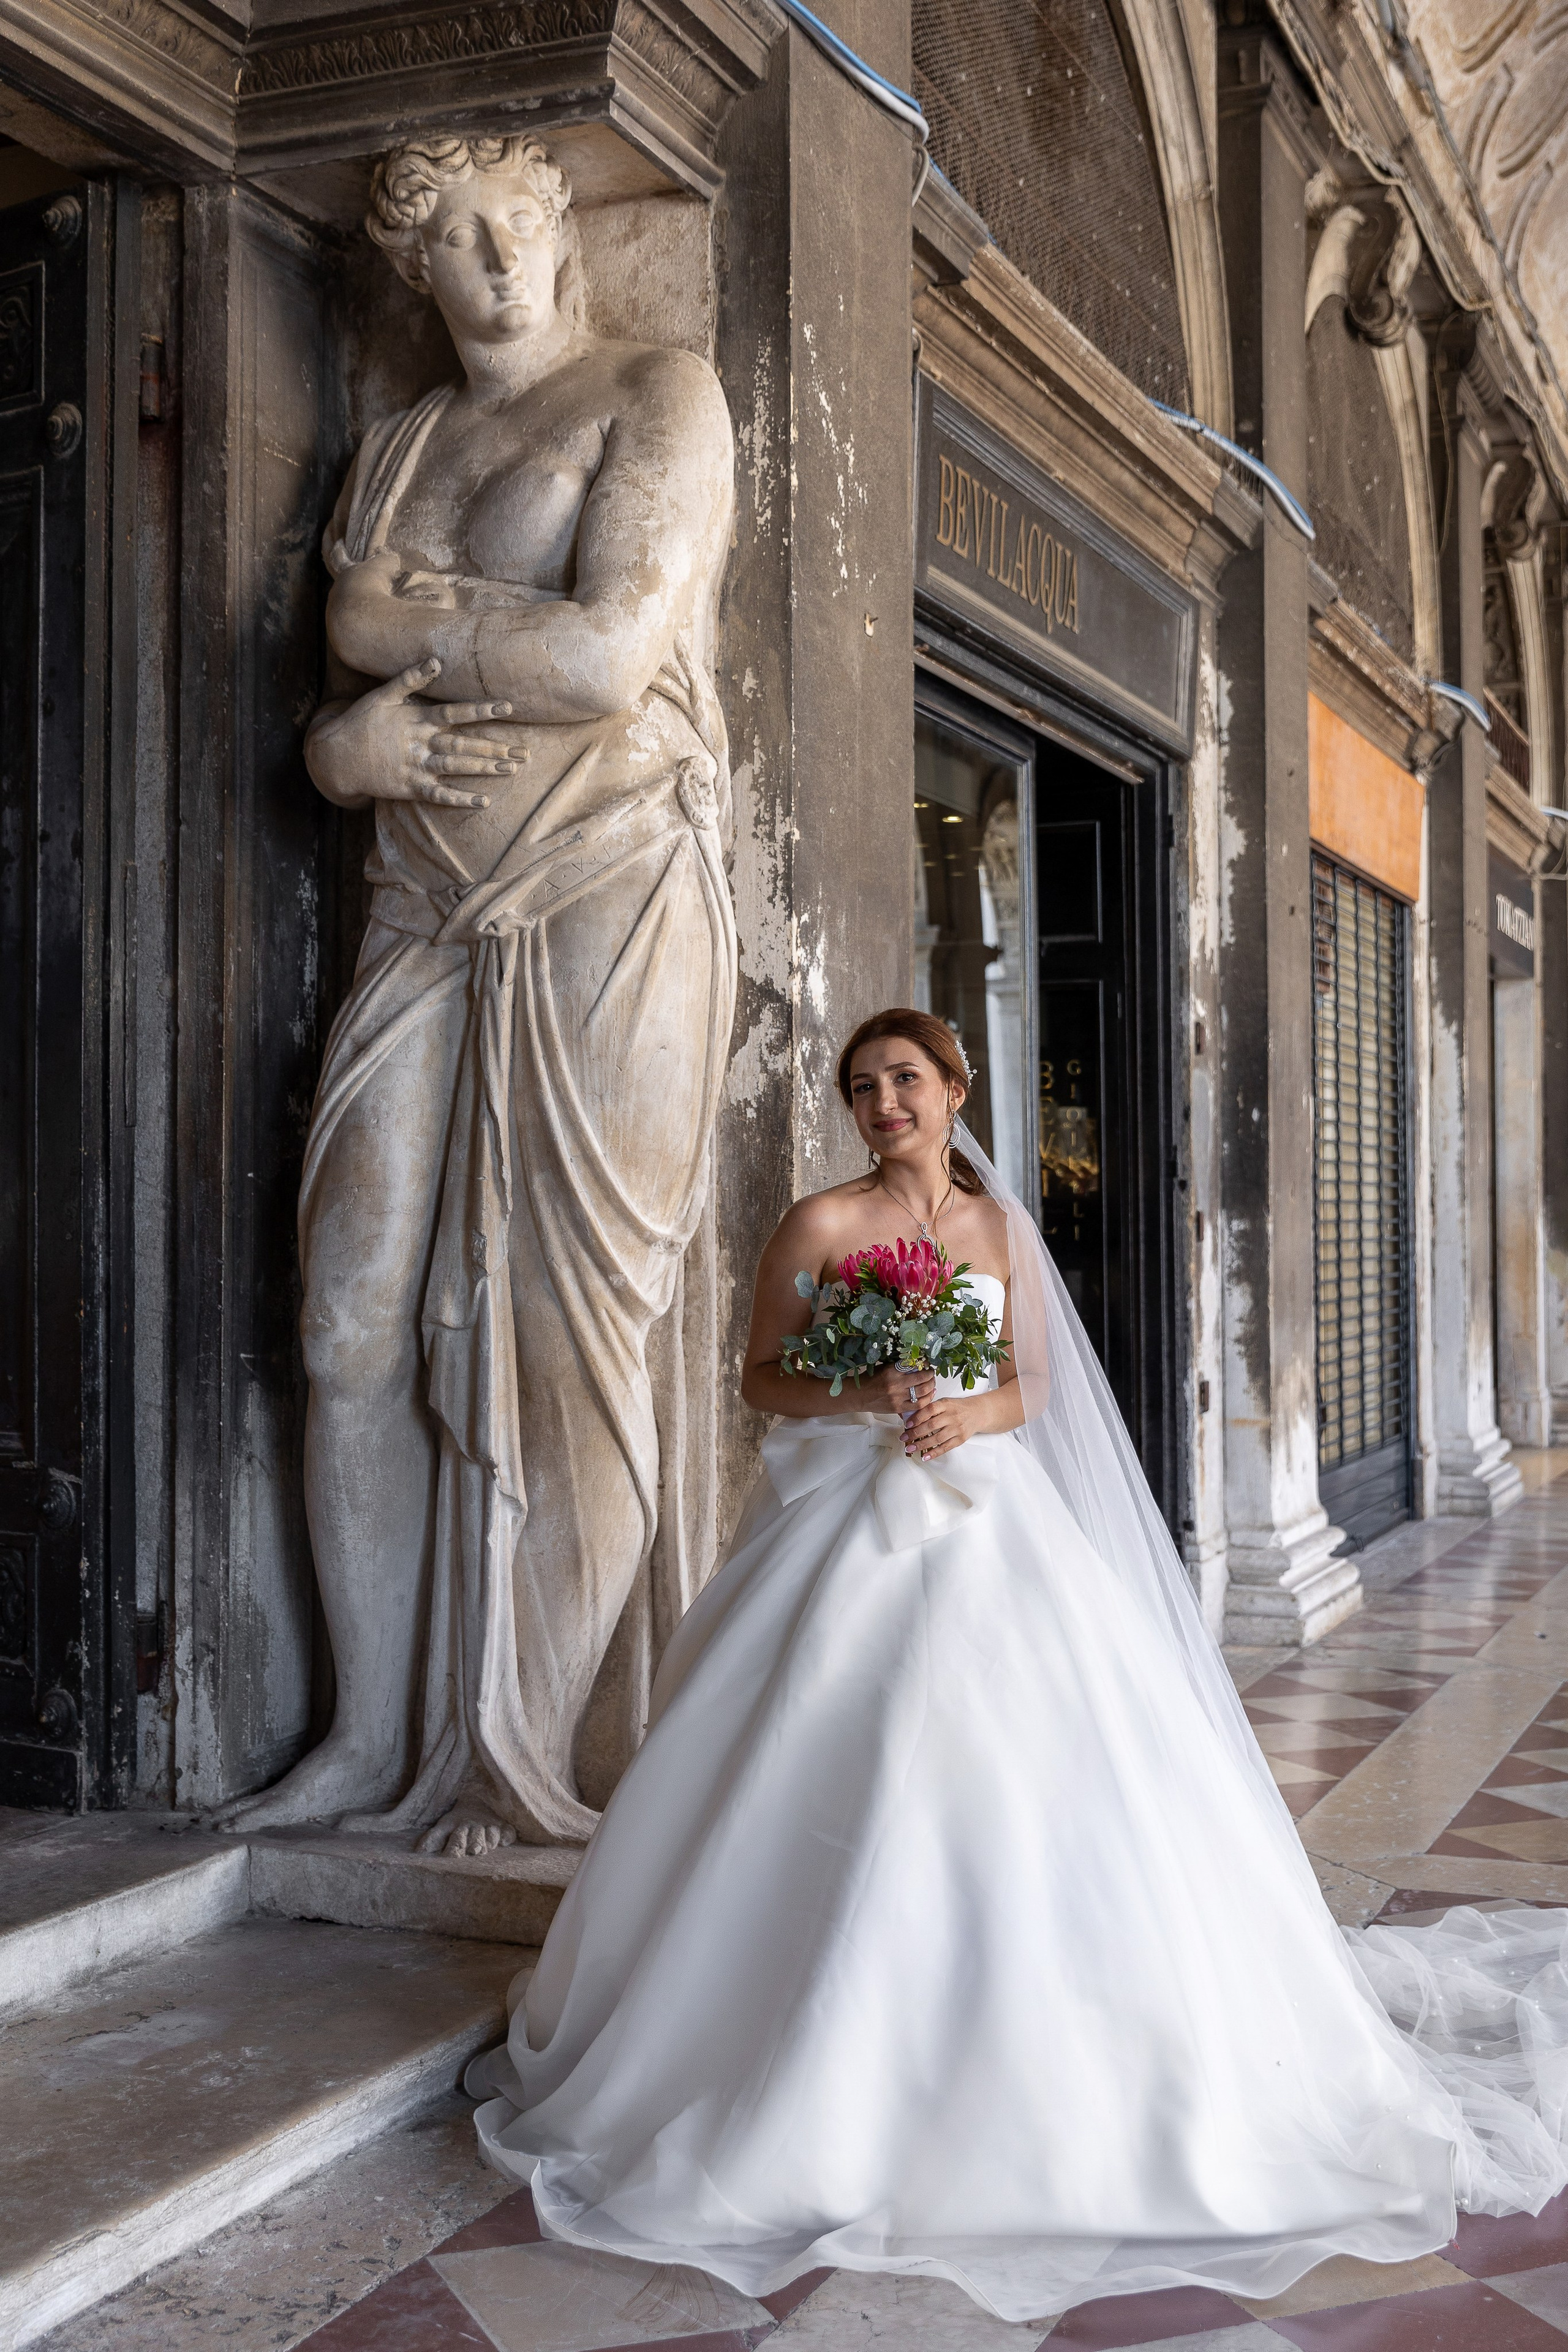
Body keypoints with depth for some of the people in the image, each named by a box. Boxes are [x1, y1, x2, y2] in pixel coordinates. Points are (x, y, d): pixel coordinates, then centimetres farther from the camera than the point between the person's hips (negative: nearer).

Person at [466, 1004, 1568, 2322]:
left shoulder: (999, 1226, 9)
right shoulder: (822, 1225, -1)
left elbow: (1029, 1386, 11)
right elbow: (762, 1377, 2)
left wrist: (965, 1417, -10)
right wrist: (858, 1397, -16)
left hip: (985, 1525, 3)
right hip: (850, 1526, -2)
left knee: (1029, 1767, -4)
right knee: (838, 1790, -6)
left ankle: (1037, 2052, 11)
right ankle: (833, 2068, 9)